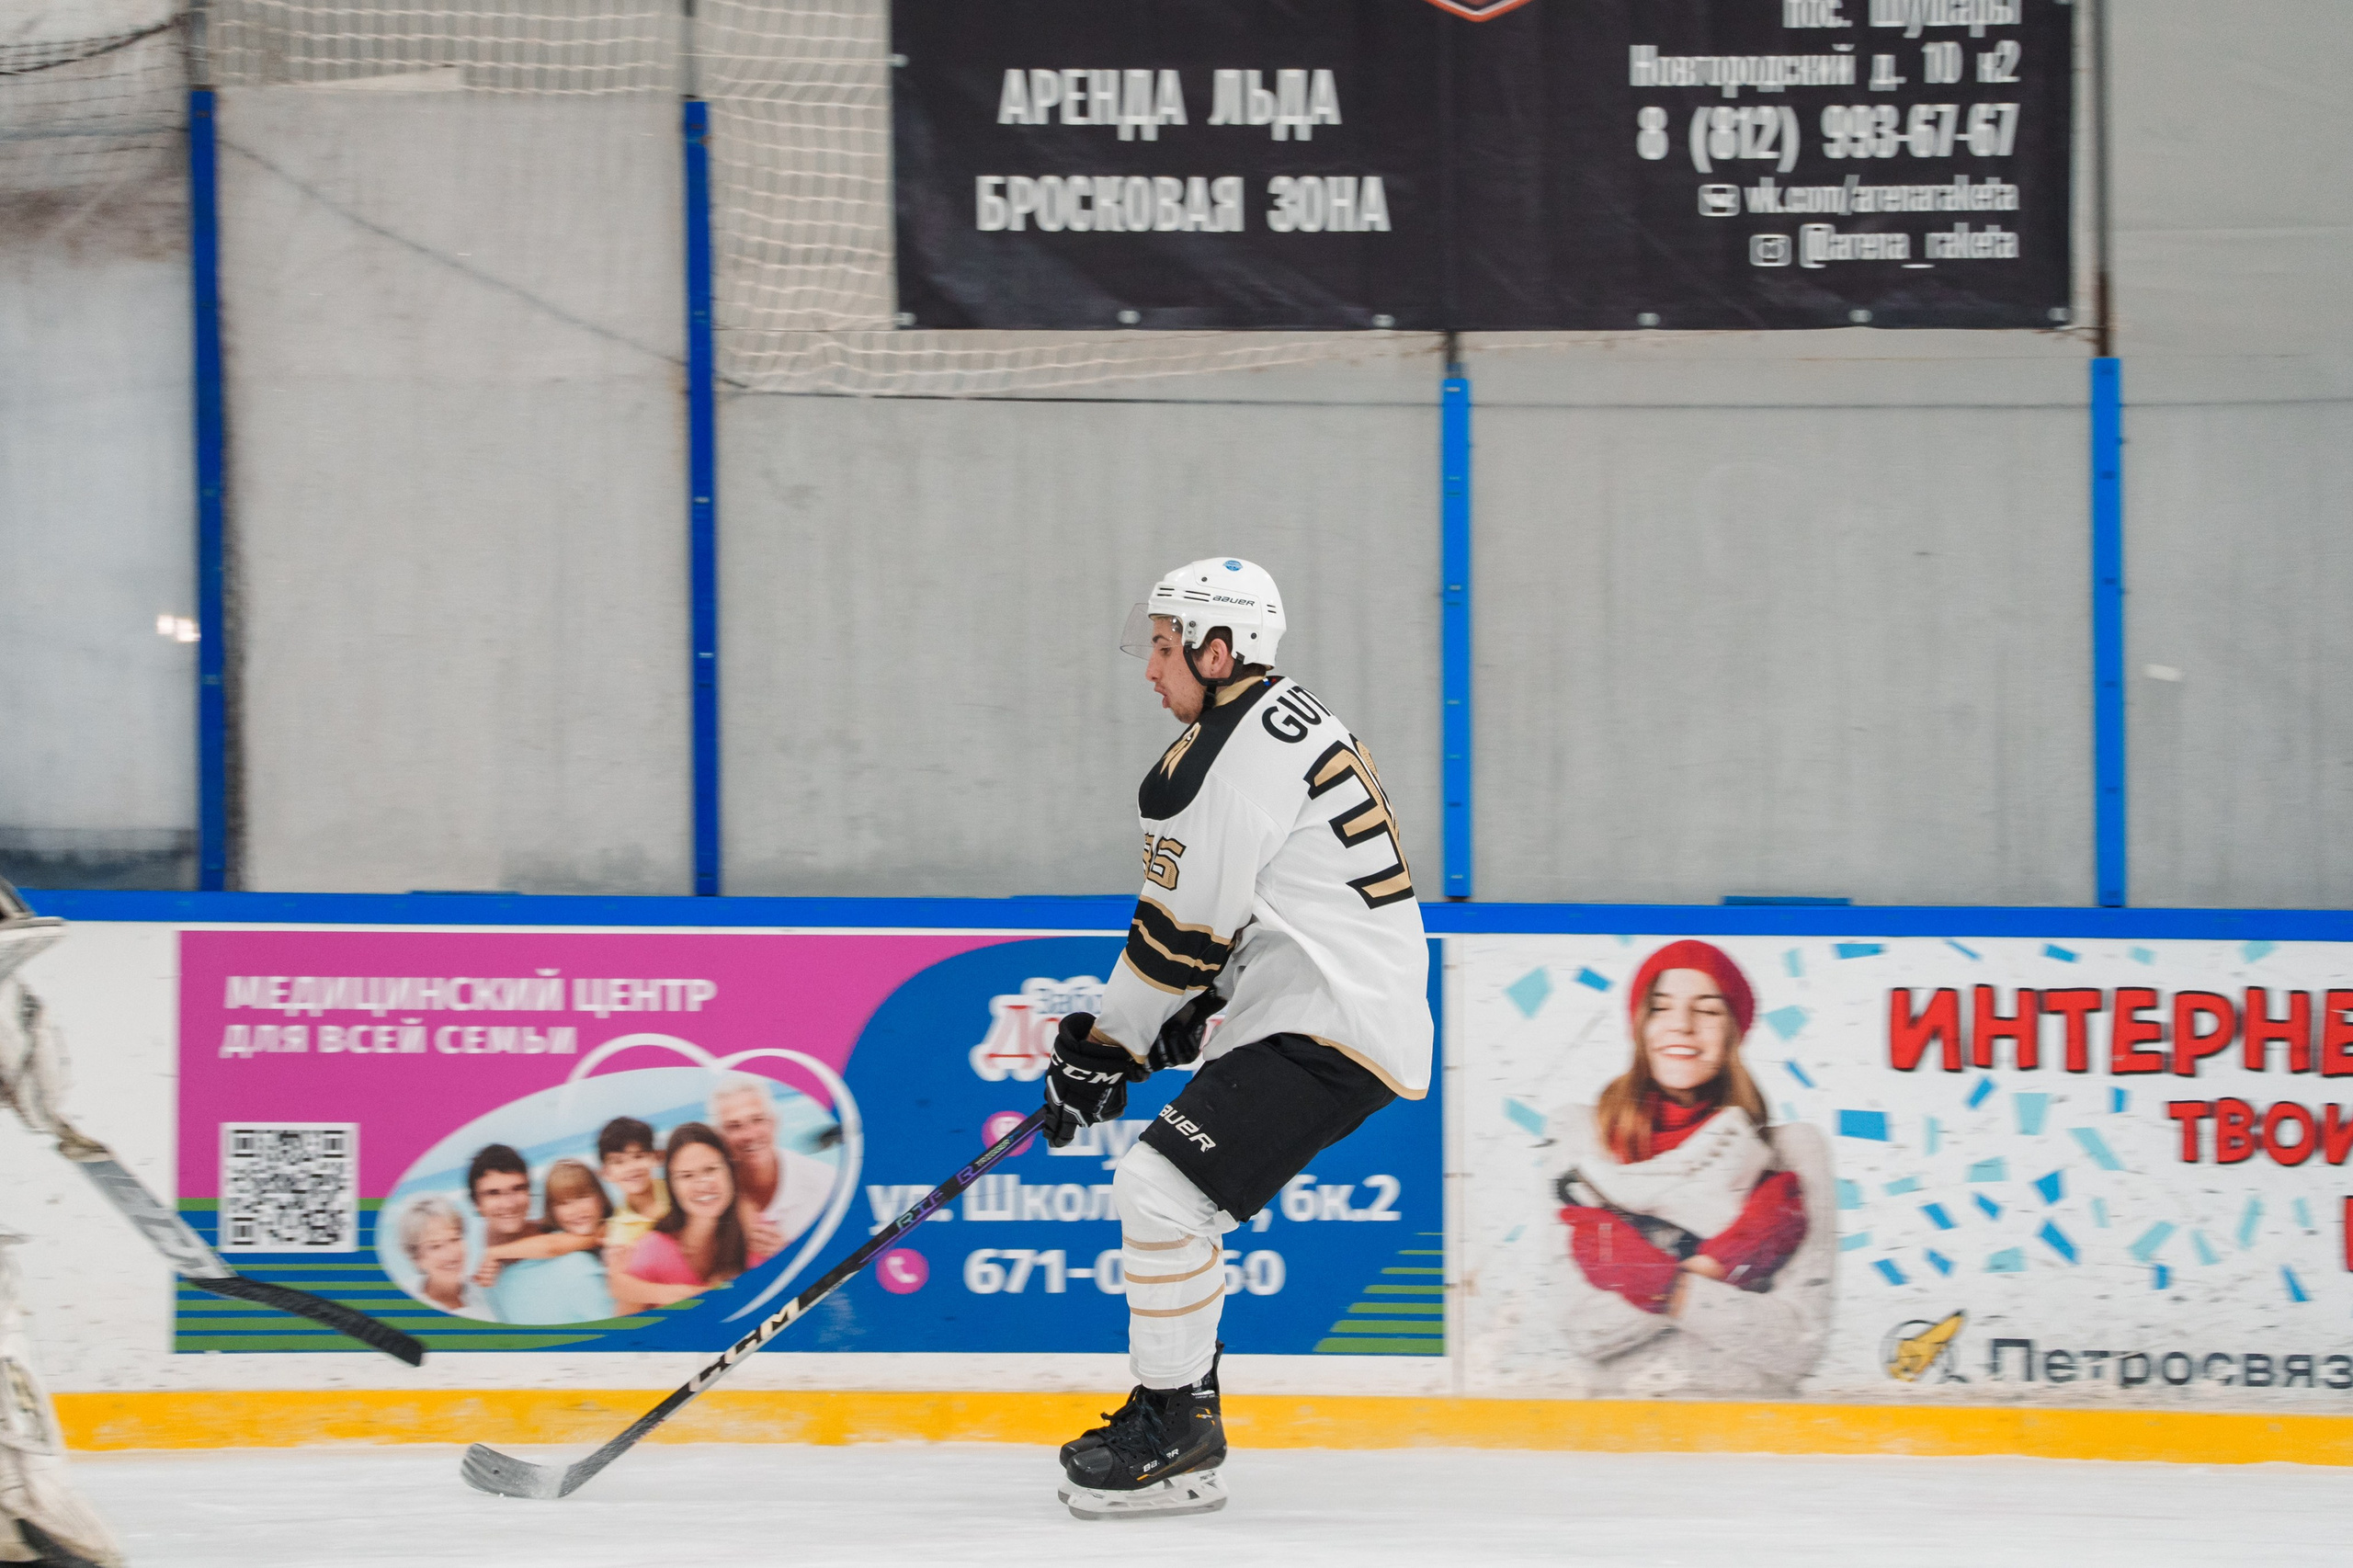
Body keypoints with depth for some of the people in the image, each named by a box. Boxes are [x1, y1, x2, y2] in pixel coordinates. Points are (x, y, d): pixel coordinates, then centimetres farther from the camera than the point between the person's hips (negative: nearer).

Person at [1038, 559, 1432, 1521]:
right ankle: (1178, 1415, 27)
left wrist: (1108, 1049, -5)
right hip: (1304, 1015, 11)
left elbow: (1184, 927, -15)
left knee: (1159, 1190, -18)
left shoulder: (1238, 750, -16)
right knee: (1163, 1193, 20)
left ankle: (1173, 1443, -11)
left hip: (1332, 1030, -11)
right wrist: (1182, 1022, 19)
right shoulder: (1289, 722, 18)